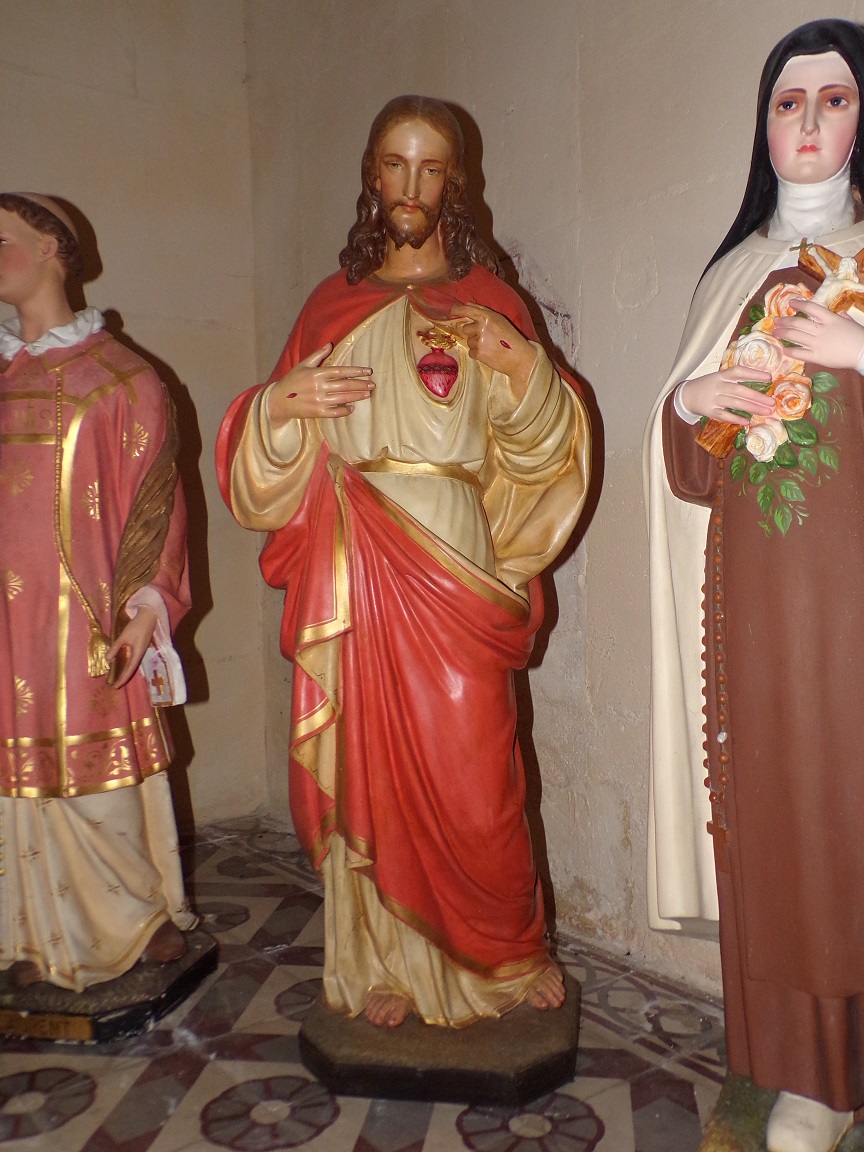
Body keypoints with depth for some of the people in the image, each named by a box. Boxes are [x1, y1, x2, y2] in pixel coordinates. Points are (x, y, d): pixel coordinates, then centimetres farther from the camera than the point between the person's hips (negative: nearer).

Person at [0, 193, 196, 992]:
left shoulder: (118, 376, -3)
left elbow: (154, 495, -6)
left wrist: (145, 603, -14)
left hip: (85, 613, -5)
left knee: (98, 771, 2)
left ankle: (145, 913, 23)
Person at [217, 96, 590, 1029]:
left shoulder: (487, 299, 11)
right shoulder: (332, 303, 16)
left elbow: (539, 445, 2)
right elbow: (271, 463, 14)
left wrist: (524, 366, -17)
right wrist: (282, 401, -7)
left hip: (454, 565, -2)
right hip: (353, 570, 2)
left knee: (470, 770, -2)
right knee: (366, 766, 4)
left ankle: (511, 950, 23)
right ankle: (387, 961, 23)